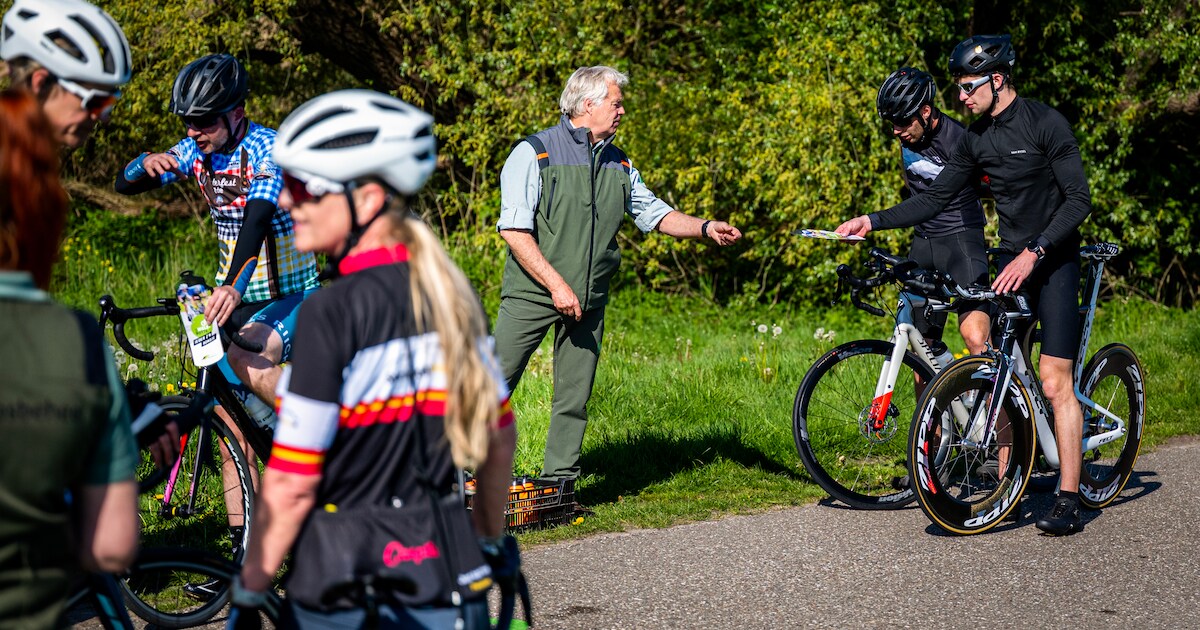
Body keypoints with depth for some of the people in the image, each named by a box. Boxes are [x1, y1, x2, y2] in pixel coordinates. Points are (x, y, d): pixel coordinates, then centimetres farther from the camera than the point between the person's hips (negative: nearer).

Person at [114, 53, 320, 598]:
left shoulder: (269, 150, -19)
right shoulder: (198, 151, 1)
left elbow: (258, 215, -35)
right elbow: (126, 184, 3)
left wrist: (233, 286, -51)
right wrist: (148, 164, -22)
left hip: (290, 297, -7)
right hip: (234, 297, 7)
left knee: (246, 357, -36)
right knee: (230, 419, 1)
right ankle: (244, 548, 7)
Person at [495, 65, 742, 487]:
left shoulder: (618, 164, 13)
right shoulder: (535, 152, -7)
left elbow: (655, 213, 19)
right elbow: (514, 230, -13)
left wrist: (705, 228, 1)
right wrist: (556, 285, -18)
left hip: (587, 302, 6)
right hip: (532, 294, -5)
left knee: (574, 398, 6)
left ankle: (557, 488, 15)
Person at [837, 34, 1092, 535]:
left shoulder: (1045, 123, -14)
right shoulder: (977, 138, 7)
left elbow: (1079, 200, -17)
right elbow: (935, 199, 10)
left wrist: (1034, 252, -26)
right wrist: (874, 221, -1)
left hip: (1053, 260, -6)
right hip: (1011, 259, 6)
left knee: (1053, 381, -12)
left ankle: (1069, 499, -10)